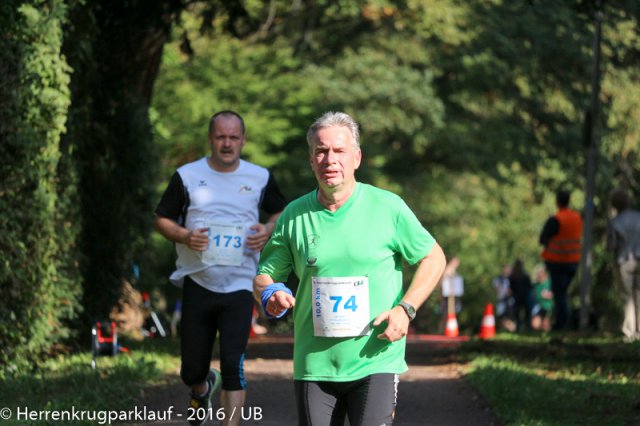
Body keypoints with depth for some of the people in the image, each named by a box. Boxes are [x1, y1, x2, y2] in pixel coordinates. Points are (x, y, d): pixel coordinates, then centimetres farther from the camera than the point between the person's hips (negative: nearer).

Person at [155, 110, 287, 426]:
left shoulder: (260, 178, 4)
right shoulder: (187, 176, 1)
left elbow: (281, 212, 18)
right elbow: (162, 219, 7)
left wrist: (268, 230, -4)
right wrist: (184, 236, -14)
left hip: (239, 286, -1)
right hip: (198, 282, 1)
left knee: (232, 364, -14)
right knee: (192, 371, 10)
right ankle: (203, 388, 46)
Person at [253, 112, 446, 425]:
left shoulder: (387, 207, -2)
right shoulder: (294, 215, 5)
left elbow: (433, 258, 7)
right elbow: (264, 275, 12)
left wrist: (405, 309, -7)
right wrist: (270, 294, -13)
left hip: (375, 362, -3)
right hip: (314, 365, 3)